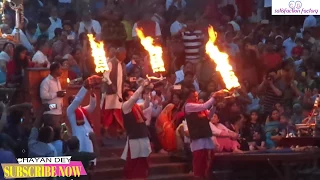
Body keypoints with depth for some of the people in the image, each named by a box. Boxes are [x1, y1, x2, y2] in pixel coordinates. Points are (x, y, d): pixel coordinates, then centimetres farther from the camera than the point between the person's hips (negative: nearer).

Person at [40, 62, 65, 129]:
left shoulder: (57, 81, 19)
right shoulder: (46, 81, -10)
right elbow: (43, 95, -21)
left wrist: (61, 94, 8)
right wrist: (56, 94, -17)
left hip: (59, 112, 9)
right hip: (51, 113, -9)